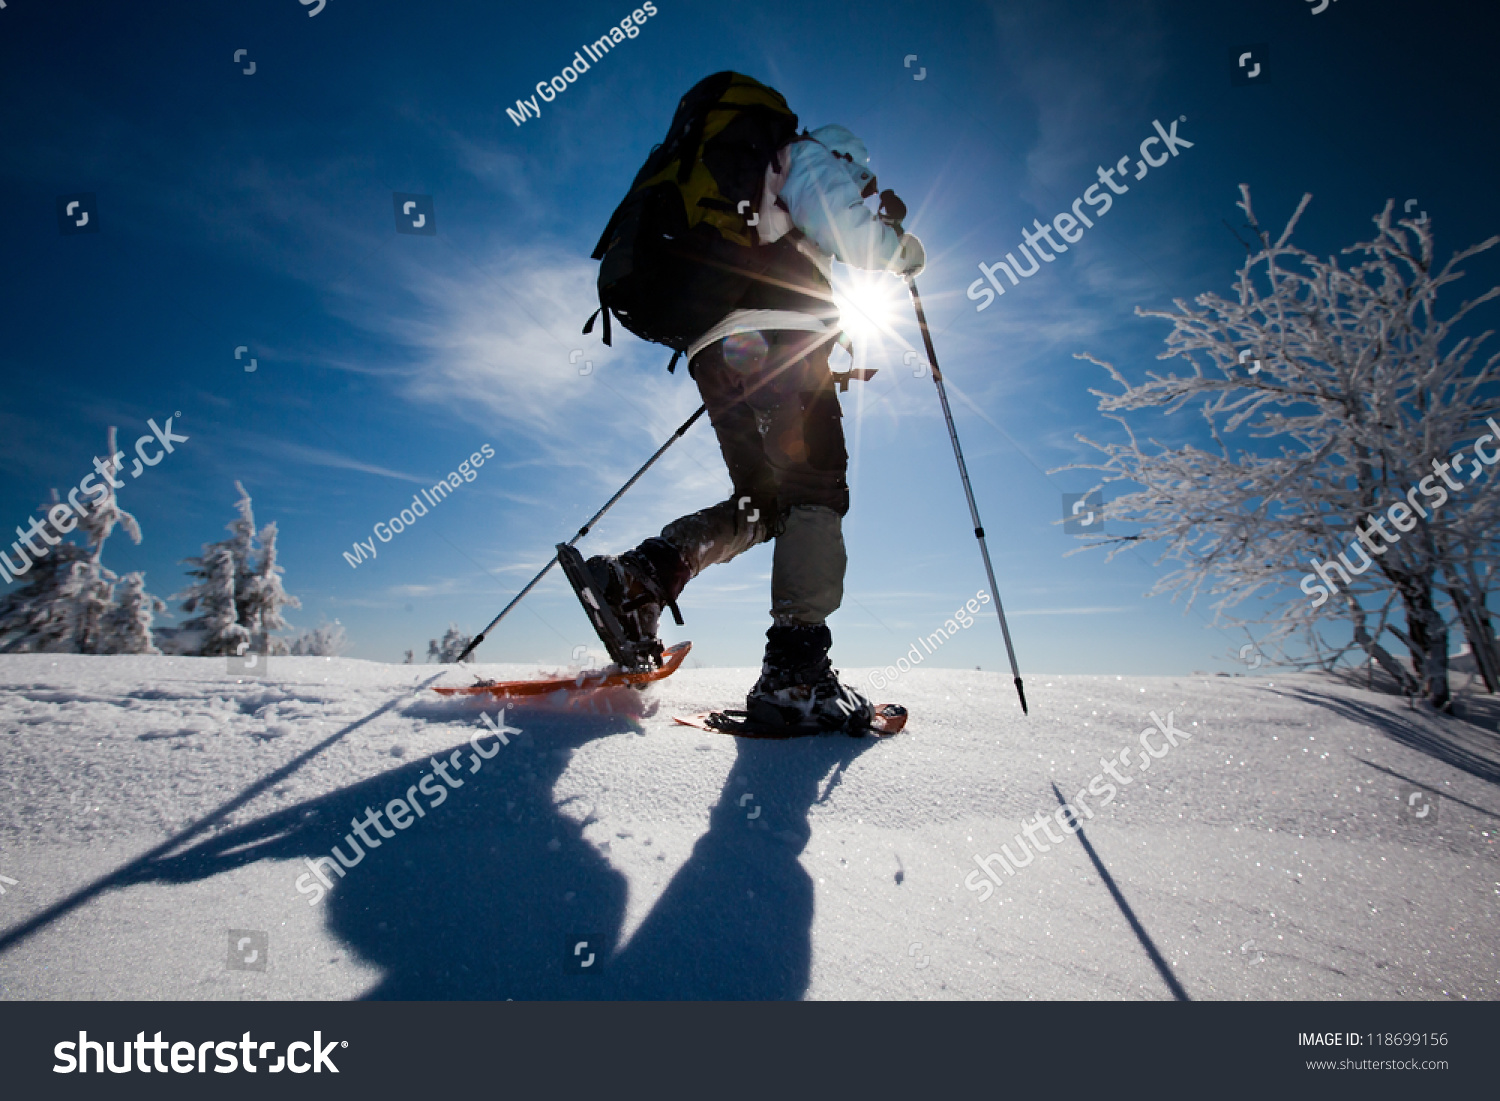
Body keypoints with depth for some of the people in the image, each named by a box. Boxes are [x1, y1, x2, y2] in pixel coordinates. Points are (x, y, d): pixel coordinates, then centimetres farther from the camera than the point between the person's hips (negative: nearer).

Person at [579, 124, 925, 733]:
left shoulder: (745, 204, 40)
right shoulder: (809, 158, 18)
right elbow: (850, 234, -3)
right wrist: (904, 249, 18)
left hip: (712, 351, 8)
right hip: (776, 339, -8)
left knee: (763, 504, 11)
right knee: (817, 494, -12)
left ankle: (641, 575, -6)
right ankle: (795, 671, -22)